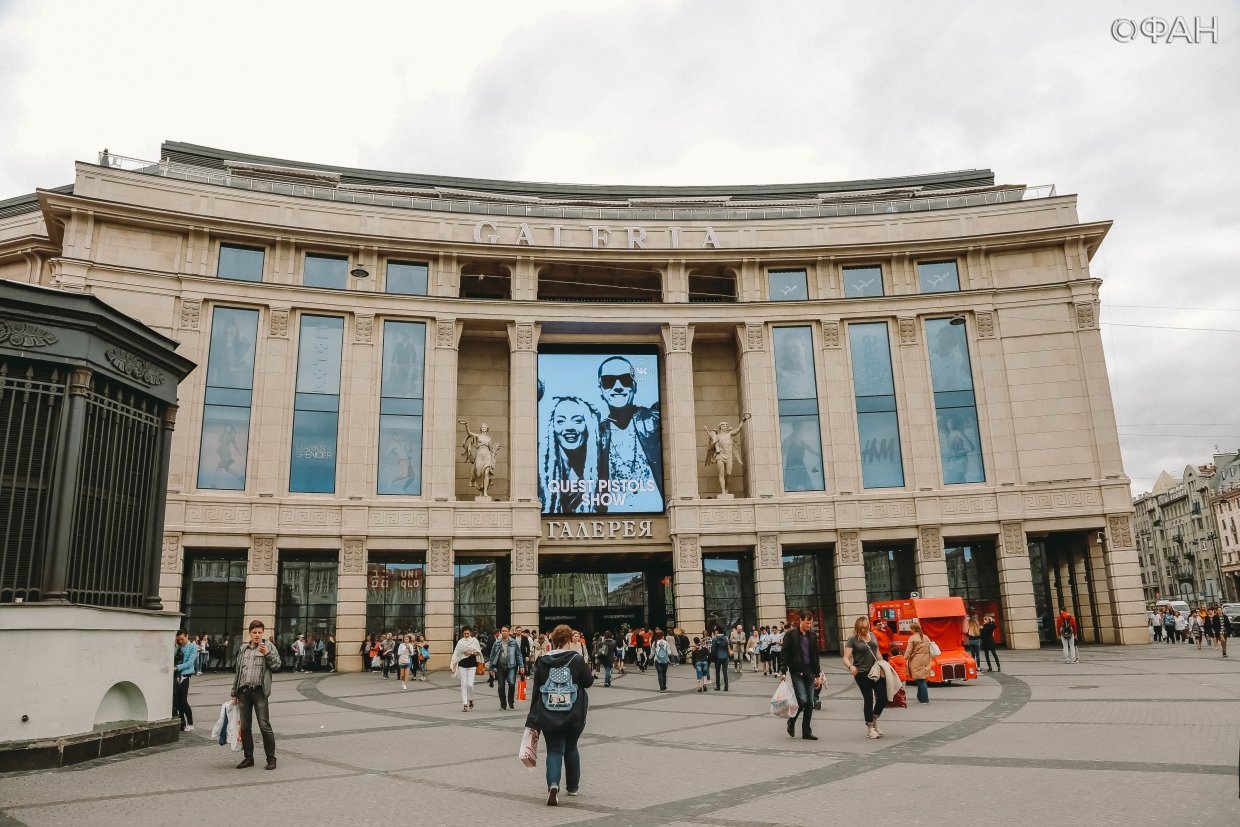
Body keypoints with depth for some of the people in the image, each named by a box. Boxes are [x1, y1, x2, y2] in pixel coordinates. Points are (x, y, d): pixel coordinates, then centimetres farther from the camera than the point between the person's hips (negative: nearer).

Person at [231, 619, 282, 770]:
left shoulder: (268, 646, 2)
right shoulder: (243, 649, 14)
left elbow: (276, 666, -1)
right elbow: (238, 672, 18)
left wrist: (268, 654, -17)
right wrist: (234, 693, 16)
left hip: (259, 691, -5)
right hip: (244, 691, 5)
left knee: (264, 726, -5)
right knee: (245, 727, 9)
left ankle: (271, 758, 2)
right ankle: (248, 757, 20)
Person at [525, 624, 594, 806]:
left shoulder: (542, 661, -1)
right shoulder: (577, 659, -6)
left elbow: (536, 689, 1)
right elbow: (588, 682, 1)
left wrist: (533, 718, 6)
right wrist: (586, 667, 19)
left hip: (549, 716, 0)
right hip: (574, 714, 0)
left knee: (554, 750, 4)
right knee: (571, 748, 19)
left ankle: (553, 784, -19)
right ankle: (573, 787, 29)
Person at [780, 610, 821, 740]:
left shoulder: (812, 636, 10)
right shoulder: (791, 634, -5)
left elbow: (815, 656, 15)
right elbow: (785, 654, -7)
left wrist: (818, 675, 12)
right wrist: (784, 672, -12)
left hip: (809, 673, 5)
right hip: (796, 673, -5)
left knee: (810, 703, 3)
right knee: (802, 700, -13)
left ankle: (806, 731, 12)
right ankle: (791, 721, 13)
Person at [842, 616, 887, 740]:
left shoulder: (872, 636, 10)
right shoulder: (852, 640, -7)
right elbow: (846, 658, -13)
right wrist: (850, 666, -33)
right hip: (862, 673, -5)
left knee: (883, 697, 0)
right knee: (868, 699, -1)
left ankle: (874, 720, 26)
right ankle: (869, 728, 15)